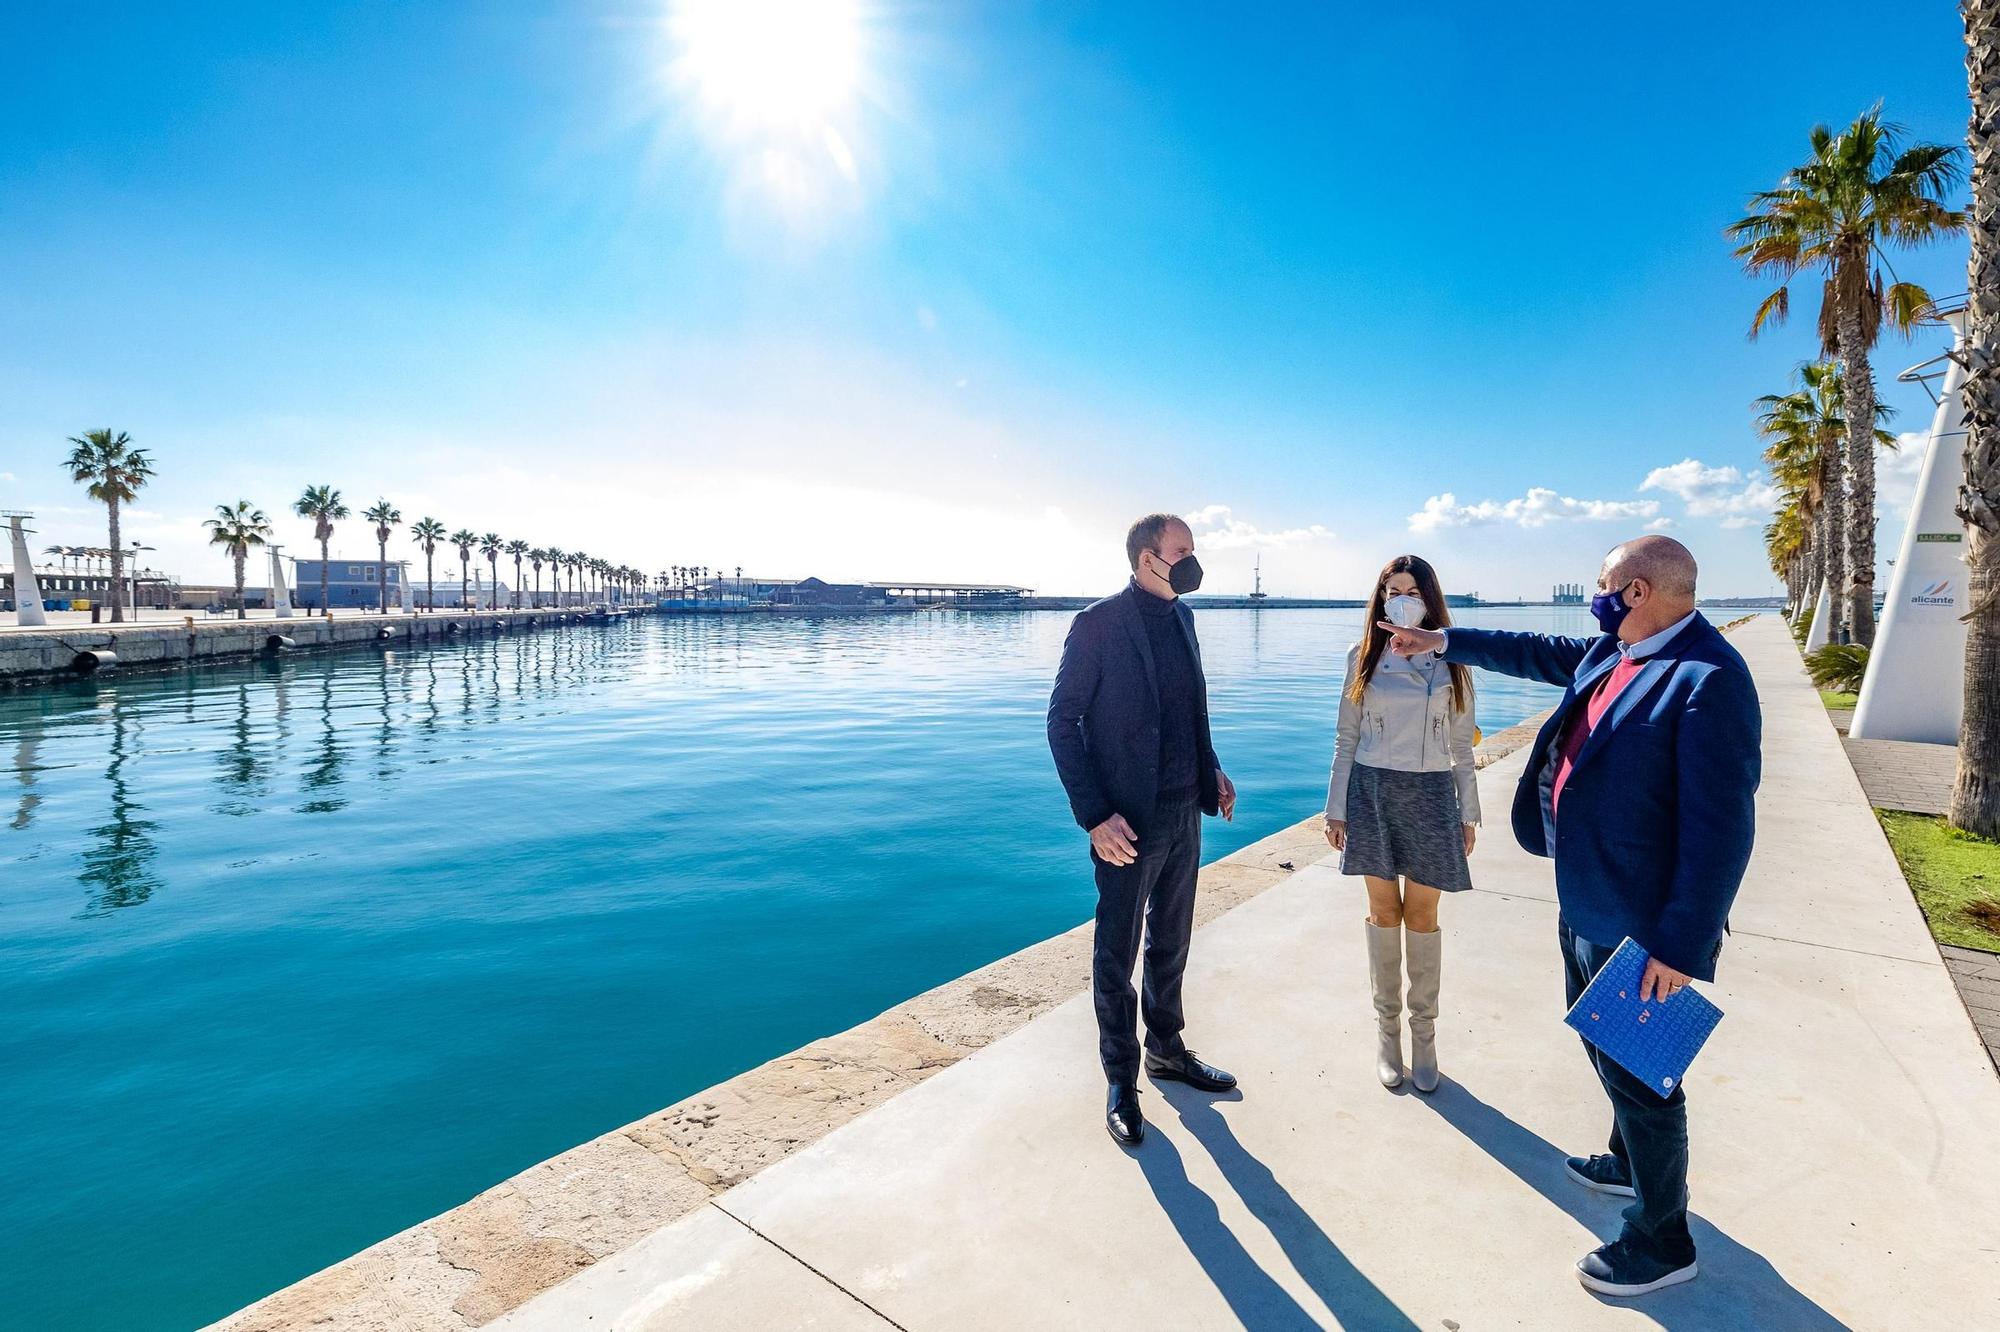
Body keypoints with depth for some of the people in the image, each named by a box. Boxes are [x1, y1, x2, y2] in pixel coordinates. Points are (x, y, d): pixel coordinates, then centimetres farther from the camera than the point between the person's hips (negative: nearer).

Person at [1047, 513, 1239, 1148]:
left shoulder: (1181, 617, 7)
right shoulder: (1098, 623, -15)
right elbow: (1063, 721, -15)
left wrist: (1211, 770, 9)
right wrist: (1095, 816, -20)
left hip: (1185, 811, 7)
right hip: (1130, 821, -7)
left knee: (1171, 941, 21)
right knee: (1117, 954, 9)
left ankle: (1166, 1048, 40)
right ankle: (1121, 1082, 25)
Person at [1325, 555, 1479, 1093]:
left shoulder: (1450, 661, 2)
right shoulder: (1363, 657, 1)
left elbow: (1461, 745, 6)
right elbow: (1346, 739, 3)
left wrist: (1469, 812, 5)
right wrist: (1336, 808, 1)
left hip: (1431, 794, 0)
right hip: (1372, 790, 0)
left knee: (1421, 914, 5)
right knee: (1383, 911, 8)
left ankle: (1423, 1031, 20)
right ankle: (1387, 1026, 22)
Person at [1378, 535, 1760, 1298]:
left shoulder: (1709, 679, -24)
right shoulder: (1610, 654, 3)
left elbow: (1722, 826, -25)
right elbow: (1537, 654, 23)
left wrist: (1682, 944, -23)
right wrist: (1442, 642, 27)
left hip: (1642, 926, -9)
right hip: (1584, 906, 9)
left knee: (1640, 1074, 8)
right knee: (1608, 1051, 27)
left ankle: (1662, 1240, 30)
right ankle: (1632, 1164, 51)